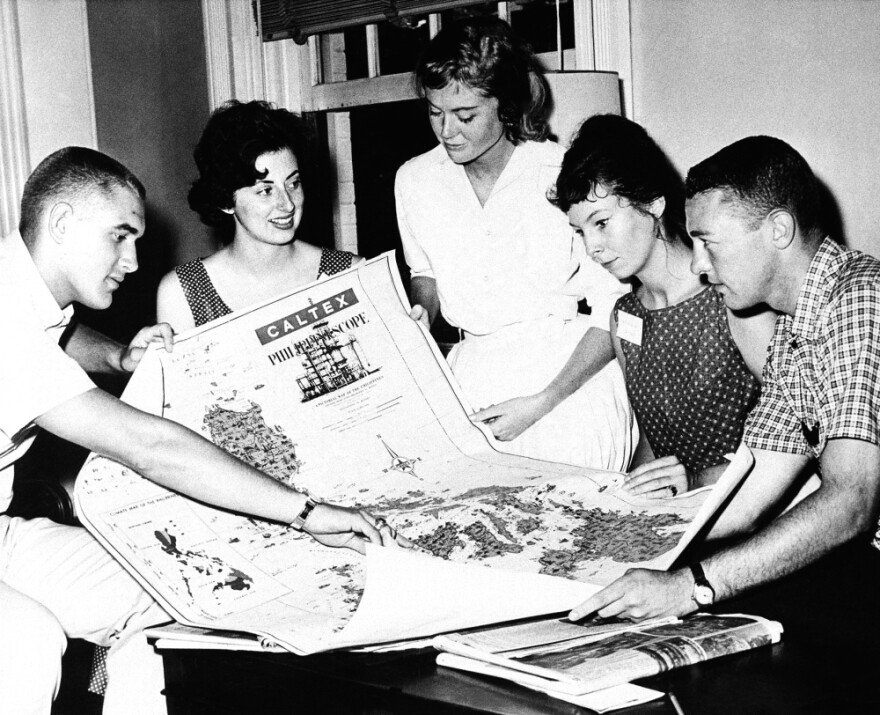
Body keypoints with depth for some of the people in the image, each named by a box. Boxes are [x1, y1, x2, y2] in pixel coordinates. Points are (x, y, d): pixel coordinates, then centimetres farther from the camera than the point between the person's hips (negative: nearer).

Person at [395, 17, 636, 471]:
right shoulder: (414, 180, 3)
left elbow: (613, 313, -9)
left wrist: (541, 404, -16)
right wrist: (420, 315, 1)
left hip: (574, 375, -3)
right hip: (472, 377, 4)